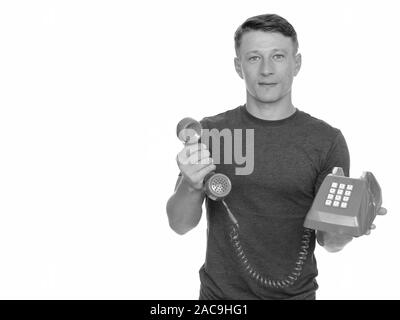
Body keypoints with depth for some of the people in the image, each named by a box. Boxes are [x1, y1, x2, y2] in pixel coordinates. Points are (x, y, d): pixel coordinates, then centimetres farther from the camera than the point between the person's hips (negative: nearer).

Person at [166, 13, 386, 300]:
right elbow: (180, 224, -7)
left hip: (295, 293, 0)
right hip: (220, 291, 1)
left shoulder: (327, 140, -9)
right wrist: (191, 186, -27)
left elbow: (328, 241, -6)